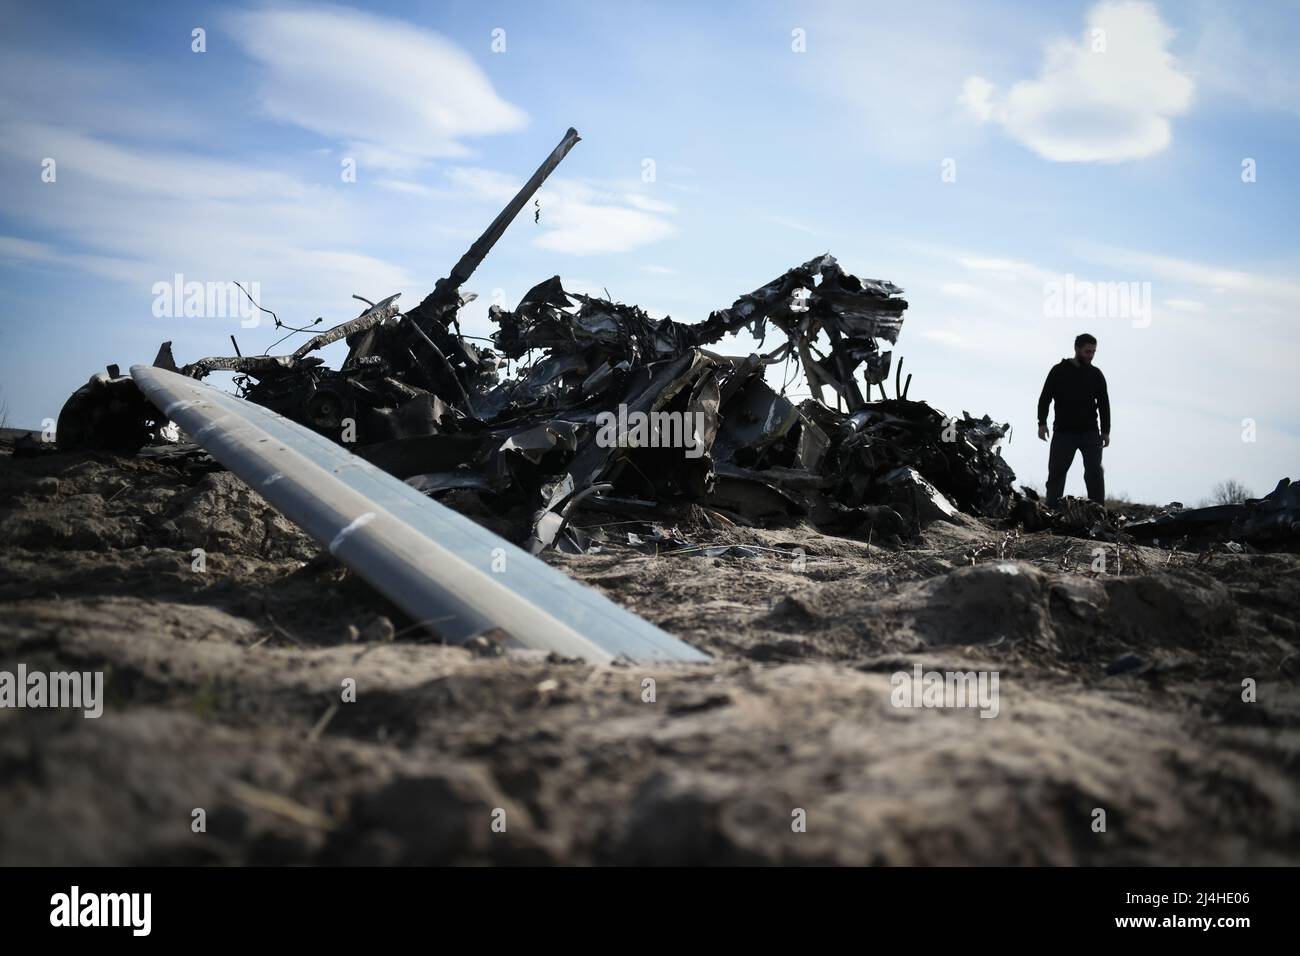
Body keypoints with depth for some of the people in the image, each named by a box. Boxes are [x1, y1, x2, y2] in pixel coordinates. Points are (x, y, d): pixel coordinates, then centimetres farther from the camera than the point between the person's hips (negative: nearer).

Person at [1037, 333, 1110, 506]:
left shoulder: (1096, 374, 10)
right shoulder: (1059, 371, 4)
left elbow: (1104, 404, 14)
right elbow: (1045, 398, 1)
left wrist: (1105, 431, 7)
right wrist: (1042, 423, -11)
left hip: (1090, 433, 1)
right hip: (1064, 432, -1)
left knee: (1095, 472, -8)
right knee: (1056, 473, -2)